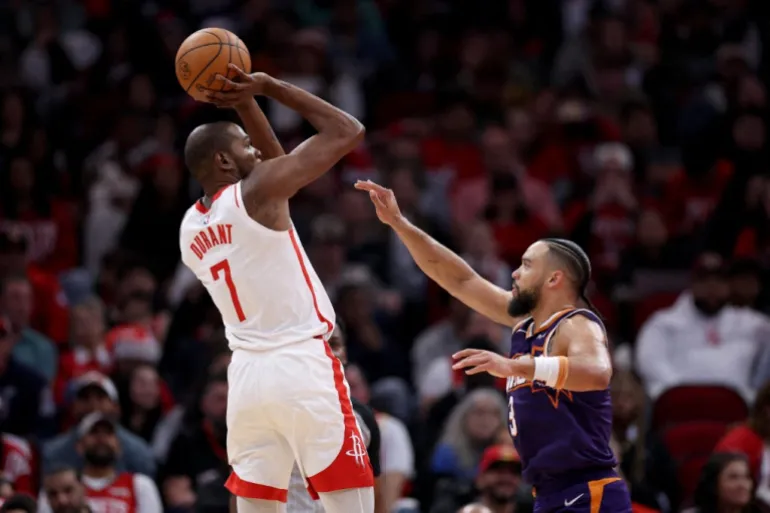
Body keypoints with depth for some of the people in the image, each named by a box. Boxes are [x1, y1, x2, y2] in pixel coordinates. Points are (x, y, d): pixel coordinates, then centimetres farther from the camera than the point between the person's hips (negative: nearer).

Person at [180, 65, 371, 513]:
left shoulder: (190, 228, 14)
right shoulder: (258, 191, -8)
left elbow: (276, 166, 28)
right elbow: (348, 131, -3)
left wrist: (245, 101, 18)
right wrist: (268, 86, 2)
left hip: (246, 373, 7)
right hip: (304, 367, -7)